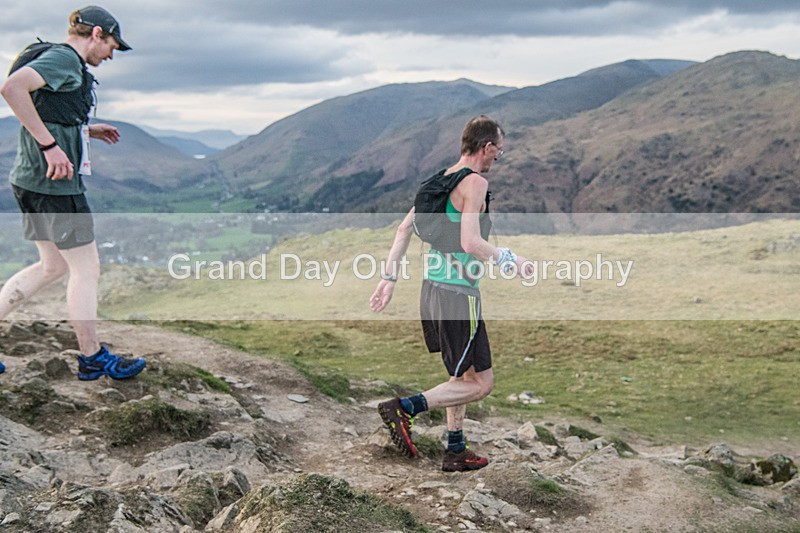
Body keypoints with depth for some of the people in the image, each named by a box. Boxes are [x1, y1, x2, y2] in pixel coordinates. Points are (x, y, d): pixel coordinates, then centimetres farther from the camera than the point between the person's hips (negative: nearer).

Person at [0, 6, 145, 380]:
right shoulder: (63, 59, -13)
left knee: (53, 266, 18)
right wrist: (50, 145, -28)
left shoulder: (66, 64, 17)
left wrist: (87, 130, 21)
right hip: (53, 183, -10)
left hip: (32, 180, 10)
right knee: (86, 269, 1)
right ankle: (92, 359, 13)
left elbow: (43, 119, 27)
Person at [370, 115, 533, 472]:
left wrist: (389, 277, 16)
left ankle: (455, 452, 27)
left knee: (464, 375, 21)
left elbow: (404, 229, 13)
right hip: (458, 294, -9)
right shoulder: (475, 182, -13)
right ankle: (403, 408, -7)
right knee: (480, 383, 0)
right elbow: (471, 243, -23)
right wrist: (511, 262, -10)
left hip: (431, 289, 9)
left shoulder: (441, 179, 12)